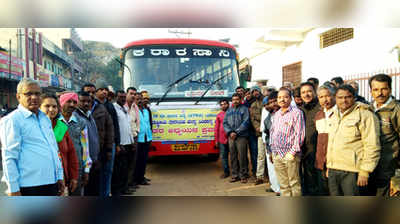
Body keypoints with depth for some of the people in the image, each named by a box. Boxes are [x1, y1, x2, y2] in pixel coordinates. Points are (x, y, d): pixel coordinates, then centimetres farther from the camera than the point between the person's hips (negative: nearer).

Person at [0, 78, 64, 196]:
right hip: (28, 185, -7)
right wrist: (13, 188, -14)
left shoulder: (45, 119, 16)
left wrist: (60, 176, 16)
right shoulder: (12, 120, -6)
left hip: (52, 183, 7)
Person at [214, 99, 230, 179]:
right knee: (223, 156, 7)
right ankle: (226, 172, 19)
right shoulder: (219, 115, 10)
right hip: (222, 139, 2)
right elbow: (216, 128, 11)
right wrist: (216, 140, 8)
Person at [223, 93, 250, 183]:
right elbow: (225, 123, 11)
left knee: (242, 156, -4)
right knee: (233, 156, 7)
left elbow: (246, 122, -7)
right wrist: (230, 132, -6)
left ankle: (243, 175, 7)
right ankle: (234, 175, 16)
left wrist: (236, 132, -13)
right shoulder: (229, 110, 18)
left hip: (241, 136, -4)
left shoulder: (244, 109, 3)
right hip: (231, 137, 4)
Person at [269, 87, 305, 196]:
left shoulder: (296, 112, -5)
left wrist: (293, 152, -15)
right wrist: (272, 149, 12)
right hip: (277, 155, 6)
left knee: (294, 183, 1)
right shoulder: (276, 114, 15)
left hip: (290, 155, -6)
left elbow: (300, 134, -11)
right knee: (283, 185, 13)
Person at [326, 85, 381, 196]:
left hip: (352, 171, -7)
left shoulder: (364, 115, -7)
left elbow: (372, 146, -13)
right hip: (333, 170, 7)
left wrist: (365, 171, -16)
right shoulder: (333, 116, 16)